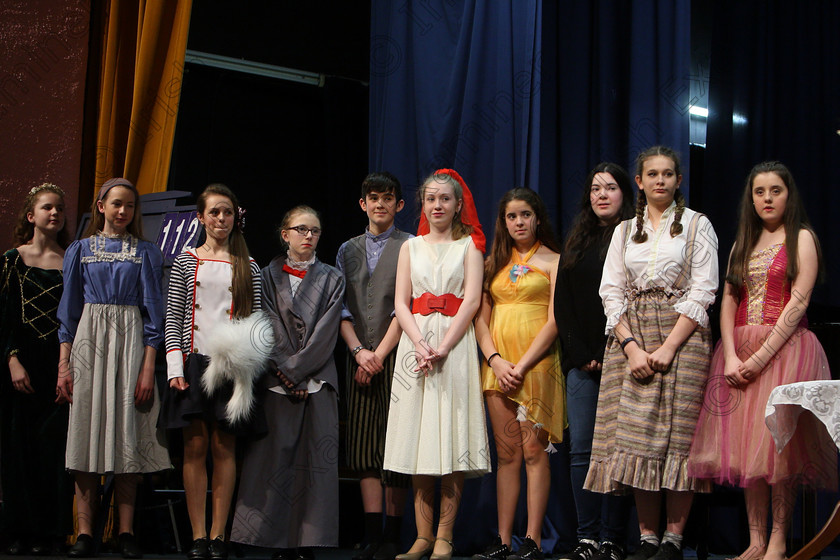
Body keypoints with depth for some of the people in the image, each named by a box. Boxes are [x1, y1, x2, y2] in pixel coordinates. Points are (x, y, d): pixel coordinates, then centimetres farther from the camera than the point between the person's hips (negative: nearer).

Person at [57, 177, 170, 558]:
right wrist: (64, 365, 0)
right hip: (88, 342, 1)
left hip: (131, 343, -1)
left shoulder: (145, 253, 7)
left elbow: (152, 312, 3)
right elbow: (68, 311, 8)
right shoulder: (80, 250, 9)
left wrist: (148, 368, -5)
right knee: (86, 433, -3)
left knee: (126, 437, -2)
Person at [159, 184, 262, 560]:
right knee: (195, 447, -1)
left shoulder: (248, 267, 9)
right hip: (194, 362, 0)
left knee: (224, 447, -1)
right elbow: (173, 319, 5)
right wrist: (175, 367, -4)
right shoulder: (186, 262, 9)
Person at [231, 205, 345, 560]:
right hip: (277, 382, 0)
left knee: (315, 459, -5)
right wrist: (282, 372, -8)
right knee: (276, 457, -5)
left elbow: (325, 334, 1)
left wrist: (295, 368, -8)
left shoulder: (332, 280, 11)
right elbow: (269, 331, 3)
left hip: (317, 380, 0)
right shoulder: (268, 277, 12)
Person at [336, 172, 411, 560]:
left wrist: (379, 354, -10)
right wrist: (358, 350, -5)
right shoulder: (348, 250, 16)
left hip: (396, 357, -4)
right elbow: (341, 308, 10)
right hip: (359, 358, 4)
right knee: (364, 446, 1)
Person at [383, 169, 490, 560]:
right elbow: (400, 304, 7)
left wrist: (443, 348, -14)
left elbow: (471, 300, -2)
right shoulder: (410, 247, 16)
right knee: (418, 436, -1)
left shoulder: (468, 245, 9)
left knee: (451, 438, -7)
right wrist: (420, 345, -10)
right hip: (415, 343, 2)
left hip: (455, 342, -2)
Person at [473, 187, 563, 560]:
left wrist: (522, 365, -12)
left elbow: (554, 321, -5)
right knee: (507, 454, 3)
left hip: (537, 362, -4)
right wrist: (495, 360, -5)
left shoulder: (553, 260, 4)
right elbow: (481, 319, 12)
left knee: (534, 451, -6)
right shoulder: (495, 263, 17)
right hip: (497, 364, 4)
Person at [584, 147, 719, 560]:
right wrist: (632, 347, -8)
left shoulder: (697, 225, 7)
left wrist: (668, 347, -12)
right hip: (630, 338, 3)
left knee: (677, 435, -8)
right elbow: (611, 292, 8)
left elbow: (703, 292, -2)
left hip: (682, 336, -3)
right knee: (635, 435, -3)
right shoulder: (625, 231, 15)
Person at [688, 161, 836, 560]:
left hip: (784, 348, -5)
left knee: (778, 445, -7)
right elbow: (728, 302, 9)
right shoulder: (744, 243, 17)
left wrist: (761, 358, -17)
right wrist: (731, 357, -7)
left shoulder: (801, 238, 1)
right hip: (738, 351, 5)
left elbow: (797, 303, -10)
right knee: (745, 445, 1)